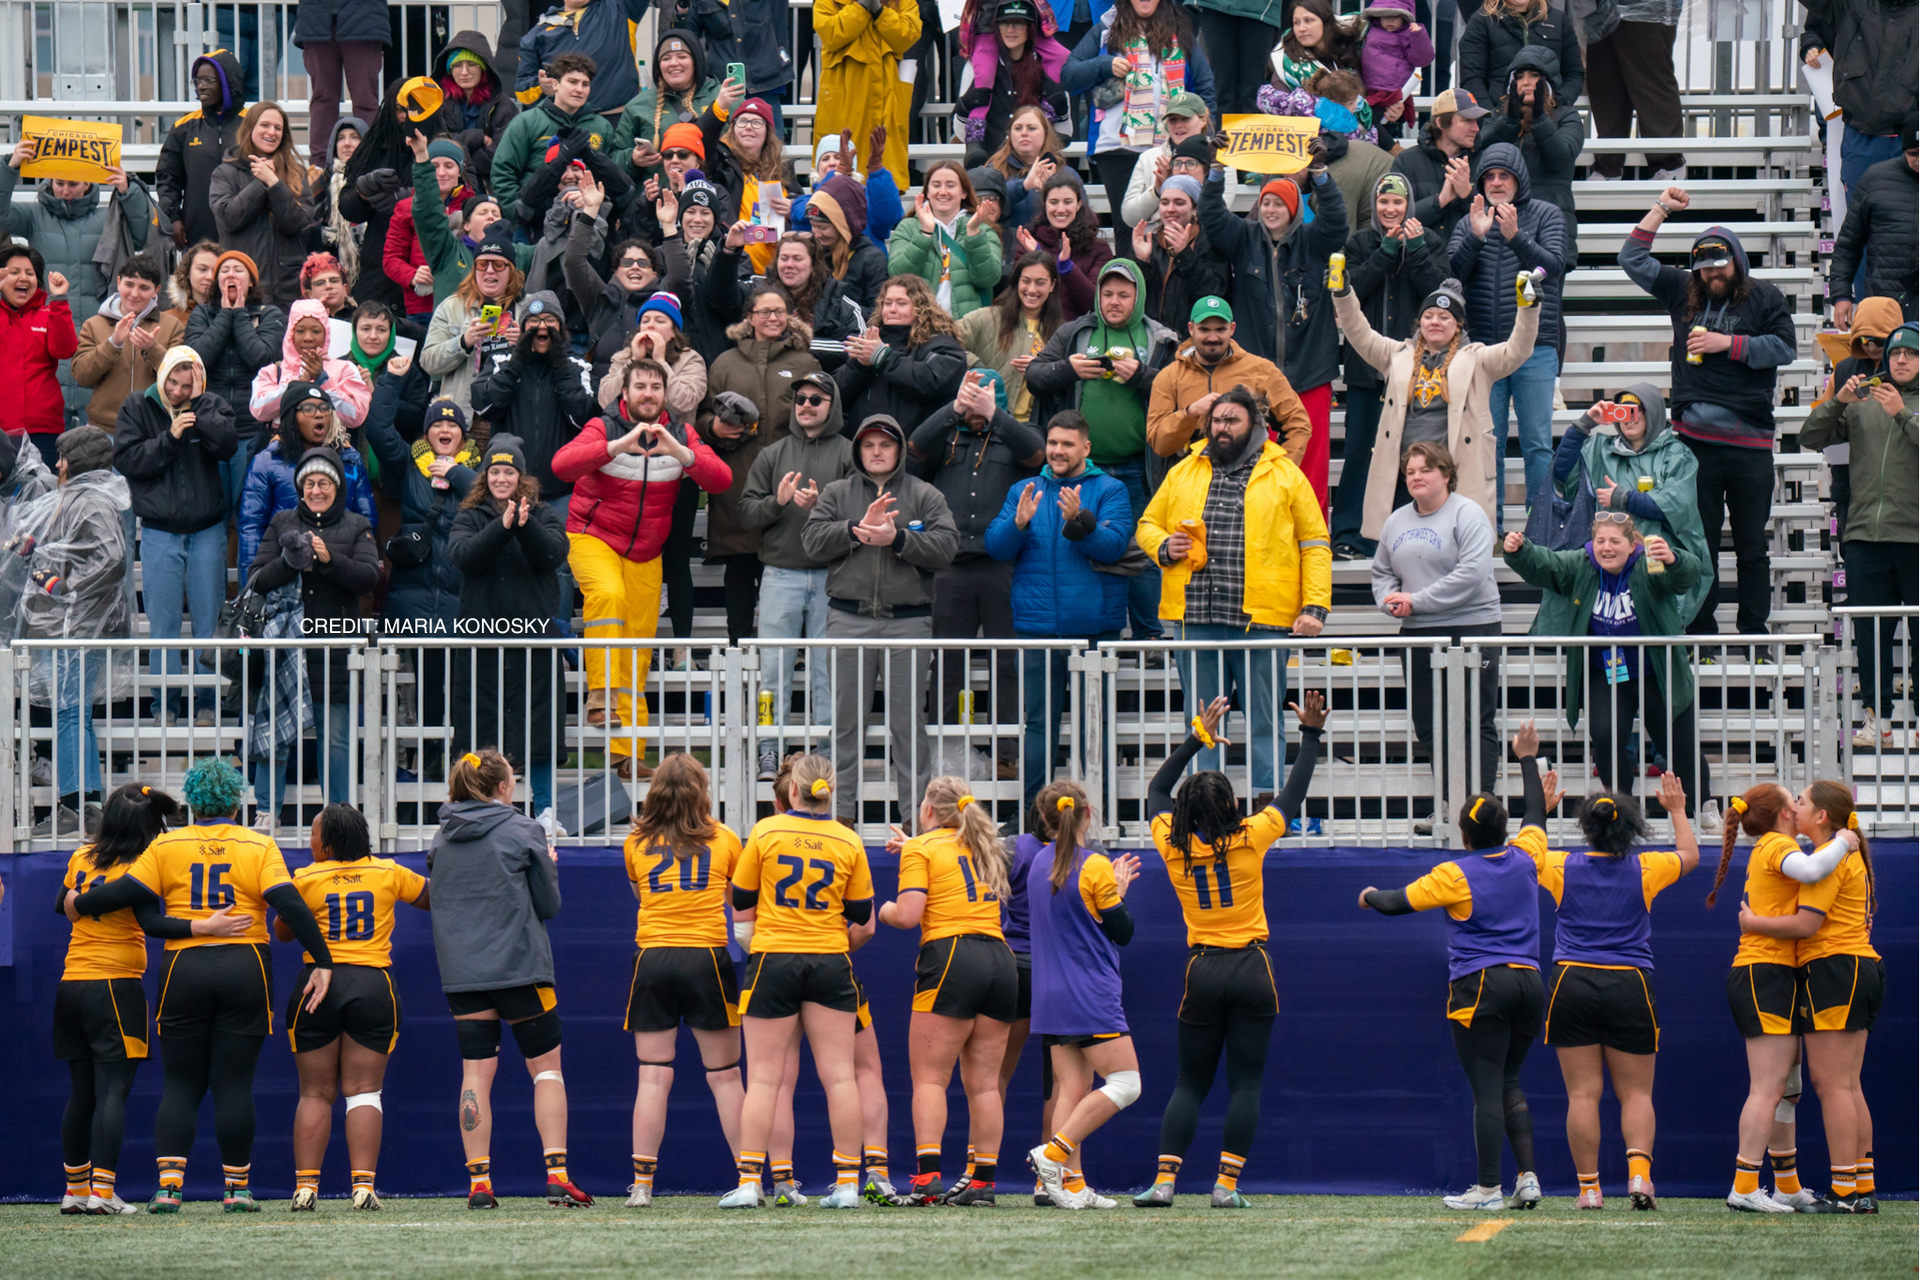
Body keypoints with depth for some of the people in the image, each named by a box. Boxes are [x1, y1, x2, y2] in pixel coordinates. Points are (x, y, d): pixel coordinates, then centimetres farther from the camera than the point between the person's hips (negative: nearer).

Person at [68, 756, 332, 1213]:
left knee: (180, 1085, 6)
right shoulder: (259, 847, 0)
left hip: (183, 970, 1)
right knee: (234, 1084, 3)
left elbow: (125, 892, -3)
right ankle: (237, 1186, 4)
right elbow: (291, 906, -8)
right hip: (244, 969, -1)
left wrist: (78, 905, 15)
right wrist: (323, 962, -6)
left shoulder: (166, 846, 2)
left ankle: (168, 1183, -6)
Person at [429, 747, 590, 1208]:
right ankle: (557, 1175, -5)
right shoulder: (523, 832, -5)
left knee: (476, 1073, 3)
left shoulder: (442, 837, 8)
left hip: (461, 971, 4)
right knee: (546, 1067, 4)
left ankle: (478, 1183, -3)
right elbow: (549, 904, -1)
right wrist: (548, 868, 16)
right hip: (519, 964, -4)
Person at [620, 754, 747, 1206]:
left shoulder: (636, 844, 7)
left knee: (653, 1077, 0)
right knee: (724, 1075, 5)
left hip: (652, 960, 1)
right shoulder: (724, 839, 4)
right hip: (706, 956, -1)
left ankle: (642, 1184, -5)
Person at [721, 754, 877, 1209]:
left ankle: (749, 1181, -2)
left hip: (773, 961, -1)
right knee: (838, 1074, 4)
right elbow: (864, 924, 4)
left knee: (763, 1076, 1)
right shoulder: (849, 843, 1)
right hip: (830, 966, 1)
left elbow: (742, 906, 2)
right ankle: (847, 1183, 3)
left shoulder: (765, 832, -3)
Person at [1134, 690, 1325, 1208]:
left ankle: (1164, 1180, -3)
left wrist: (1198, 737, 20)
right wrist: (1311, 734, 12)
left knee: (1190, 1084, 8)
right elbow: (1294, 794, 4)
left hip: (1202, 971, 2)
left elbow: (1157, 790, 16)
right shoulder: (1250, 838, -8)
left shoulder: (1174, 846, -2)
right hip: (1251, 968, -2)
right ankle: (1226, 1184, -6)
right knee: (1245, 1084, 0)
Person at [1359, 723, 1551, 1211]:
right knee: (1509, 1085, 14)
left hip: (1480, 986, -6)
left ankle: (1489, 1188, -5)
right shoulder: (1525, 859, 6)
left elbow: (1398, 903, -1)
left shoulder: (1455, 876, -7)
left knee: (1487, 1089, -5)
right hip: (1528, 982, 6)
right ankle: (1527, 1176, 3)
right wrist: (1528, 759, 38)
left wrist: (1370, 896, 21)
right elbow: (1536, 815, 26)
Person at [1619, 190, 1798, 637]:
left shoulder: (1765, 299, 4)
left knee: (1751, 545, 3)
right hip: (1694, 438, 2)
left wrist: (1727, 344, -9)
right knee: (1698, 542, 5)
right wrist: (1660, 210, 10)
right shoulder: (1683, 292, 12)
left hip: (1749, 441, -2)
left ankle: (1754, 633, 10)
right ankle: (1699, 634, 9)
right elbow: (1633, 260, 16)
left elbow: (1784, 348, -6)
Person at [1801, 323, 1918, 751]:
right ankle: (1876, 716, 10)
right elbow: (1811, 438, 9)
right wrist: (1838, 401, -4)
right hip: (1865, 534, 3)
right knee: (1869, 629, 4)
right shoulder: (1863, 402, 14)